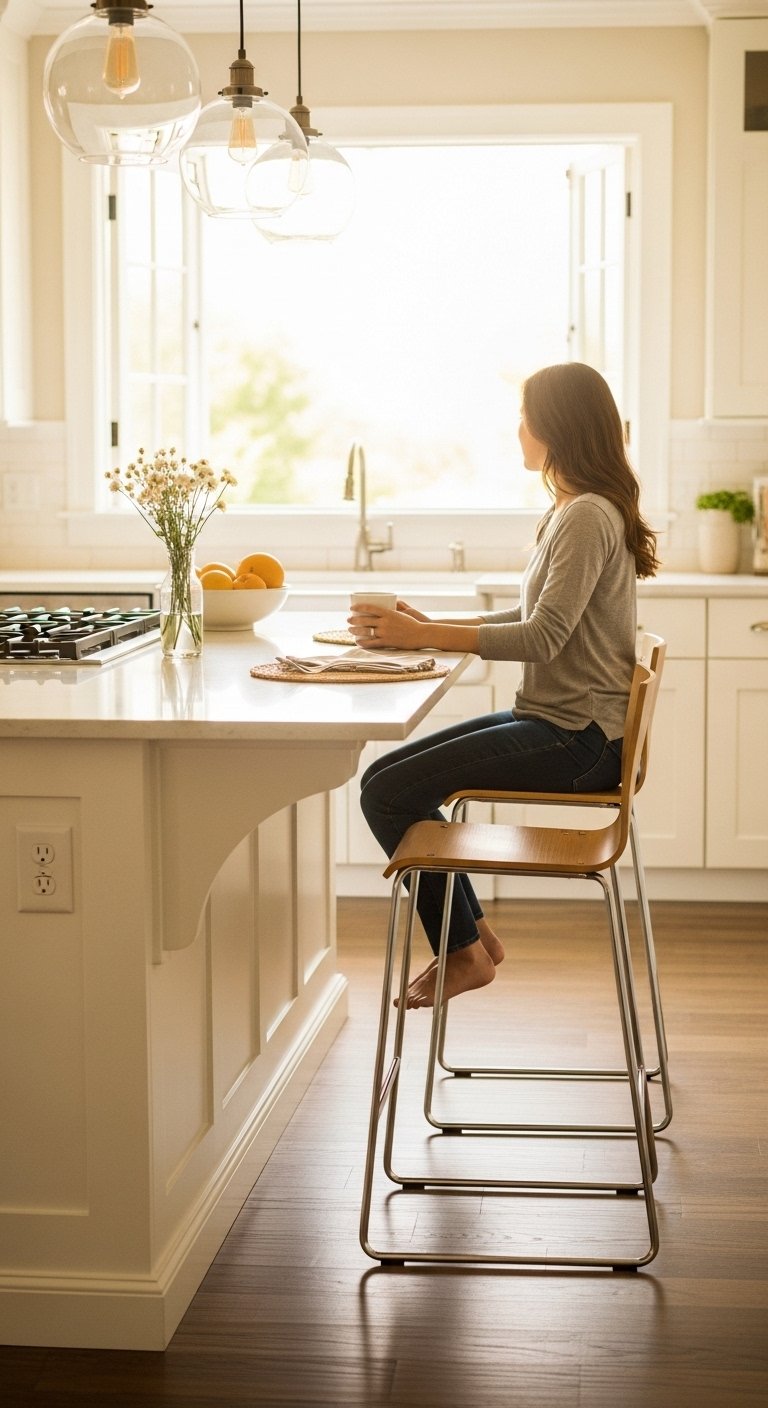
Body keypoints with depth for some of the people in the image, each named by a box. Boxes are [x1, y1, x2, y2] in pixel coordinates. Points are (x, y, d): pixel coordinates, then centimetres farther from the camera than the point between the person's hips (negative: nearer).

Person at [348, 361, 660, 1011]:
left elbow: (542, 637, -25)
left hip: (578, 737, -10)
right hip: (552, 721, 10)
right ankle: (474, 933, 15)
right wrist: (430, 626, 8)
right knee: (385, 779, 8)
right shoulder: (569, 511, 15)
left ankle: (464, 951, 3)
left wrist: (422, 636, -22)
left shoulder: (589, 518, -17)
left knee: (387, 793, -12)